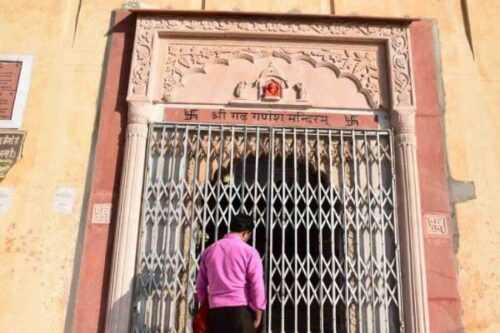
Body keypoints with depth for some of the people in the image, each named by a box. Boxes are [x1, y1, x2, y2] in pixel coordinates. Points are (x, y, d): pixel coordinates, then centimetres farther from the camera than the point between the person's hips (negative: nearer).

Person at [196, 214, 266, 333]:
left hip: (216, 310, 5)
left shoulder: (209, 250, 13)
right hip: (240, 309, -5)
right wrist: (258, 312, 0)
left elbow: (200, 284, 17)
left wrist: (205, 305, 25)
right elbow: (257, 285, -8)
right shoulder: (249, 251, -3)